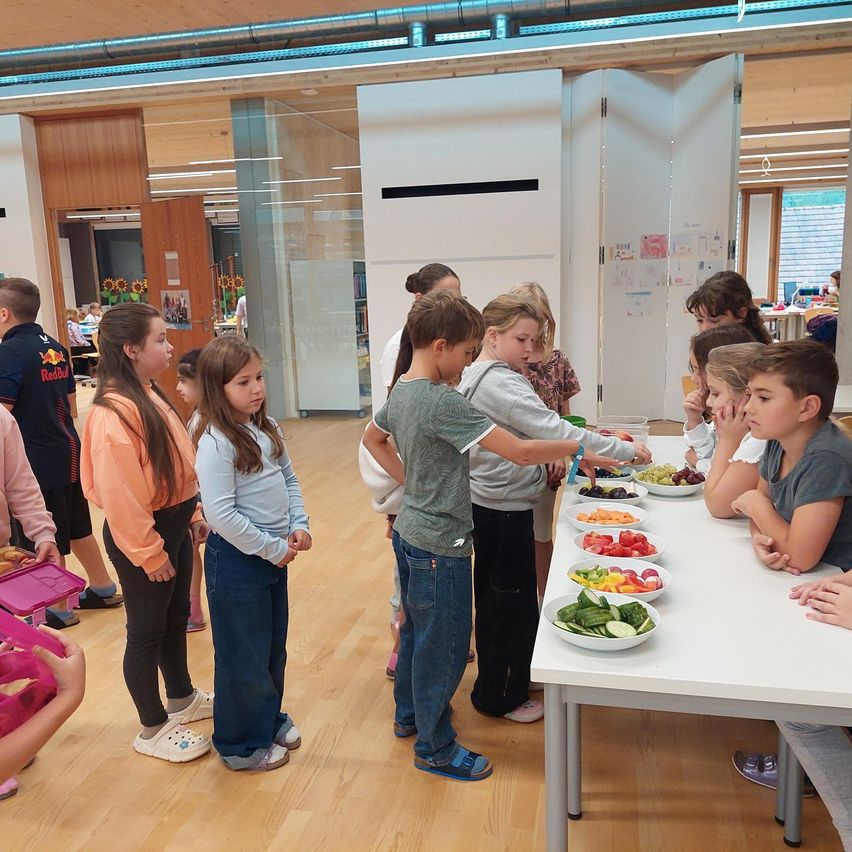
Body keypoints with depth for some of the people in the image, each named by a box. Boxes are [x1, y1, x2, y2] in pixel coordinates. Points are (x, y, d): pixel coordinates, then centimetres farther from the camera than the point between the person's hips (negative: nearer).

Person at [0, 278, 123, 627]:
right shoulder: (55, 348, 6)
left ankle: (59, 609, 22)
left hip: (35, 460, -8)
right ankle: (103, 588, 34)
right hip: (67, 451, 8)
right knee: (76, 528, 22)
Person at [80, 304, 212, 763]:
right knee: (147, 631, 8)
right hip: (142, 535, -9)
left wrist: (192, 514, 13)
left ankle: (182, 699, 43)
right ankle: (153, 729, 26)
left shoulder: (150, 396, 7)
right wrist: (149, 553, -19)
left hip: (174, 524, 9)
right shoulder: (114, 411, -23)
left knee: (176, 618, 23)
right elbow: (118, 493, -24)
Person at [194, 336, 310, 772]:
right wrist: (272, 548, -18)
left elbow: (289, 480, 12)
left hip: (274, 553, 8)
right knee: (244, 656, 8)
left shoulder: (267, 427, 3)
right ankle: (241, 745, 28)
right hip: (237, 559, -8)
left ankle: (270, 719, 43)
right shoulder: (216, 442, -21)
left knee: (274, 645, 22)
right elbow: (220, 514, -25)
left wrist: (299, 525, -2)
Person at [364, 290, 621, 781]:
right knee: (443, 646, 7)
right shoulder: (443, 403, -27)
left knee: (416, 629, 25)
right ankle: (435, 747, 25)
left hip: (409, 533, 10)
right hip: (440, 546, -10)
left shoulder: (401, 392, 2)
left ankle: (409, 714, 44)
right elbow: (520, 452, -29)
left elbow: (374, 439, 21)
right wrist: (579, 448, -16)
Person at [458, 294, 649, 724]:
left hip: (484, 504, 10)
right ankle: (501, 697, 22)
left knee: (492, 598, 22)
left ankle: (494, 685, 40)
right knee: (514, 602, 5)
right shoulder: (501, 384, -23)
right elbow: (555, 430, -27)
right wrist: (626, 450, -20)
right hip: (505, 508, -10)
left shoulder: (472, 376, 9)